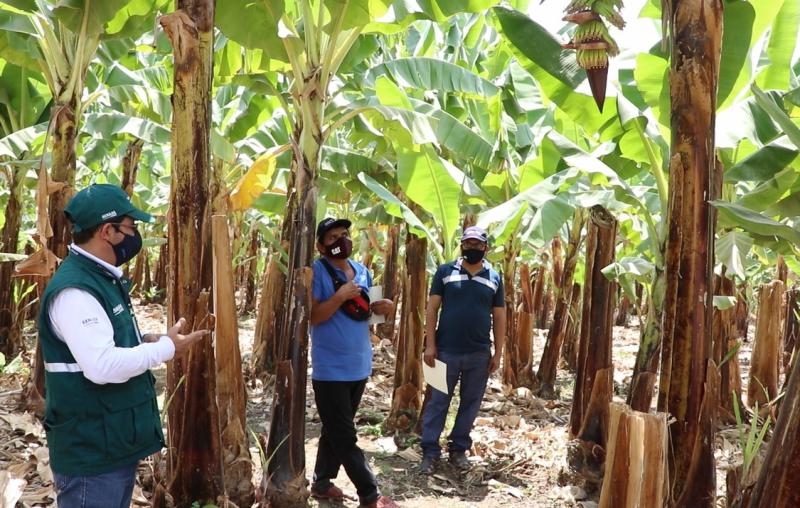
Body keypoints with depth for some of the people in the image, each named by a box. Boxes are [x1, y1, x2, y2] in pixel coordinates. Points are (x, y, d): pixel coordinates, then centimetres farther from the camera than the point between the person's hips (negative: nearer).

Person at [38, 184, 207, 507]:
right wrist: (166, 348, -20)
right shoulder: (74, 290, -23)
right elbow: (102, 366, -31)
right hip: (91, 450, -10)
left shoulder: (102, 279, 11)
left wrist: (147, 342, 2)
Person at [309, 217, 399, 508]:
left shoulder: (362, 271, 9)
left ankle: (322, 483, 31)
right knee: (344, 436, -1)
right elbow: (312, 316, -18)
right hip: (331, 369, -7)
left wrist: (381, 308, -2)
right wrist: (341, 295, -26)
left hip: (359, 365, 7)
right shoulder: (317, 271, -12)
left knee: (335, 431, 18)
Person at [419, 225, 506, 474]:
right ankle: (430, 451, 12)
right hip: (447, 350, -2)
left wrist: (498, 353, 3)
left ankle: (459, 449, 25)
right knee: (438, 402, 4)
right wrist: (430, 344, -8)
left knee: (470, 403, 11)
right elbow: (432, 308, -2)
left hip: (479, 353, 2)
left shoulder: (494, 277, 5)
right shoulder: (445, 271, 0)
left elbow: (499, 317, 7)